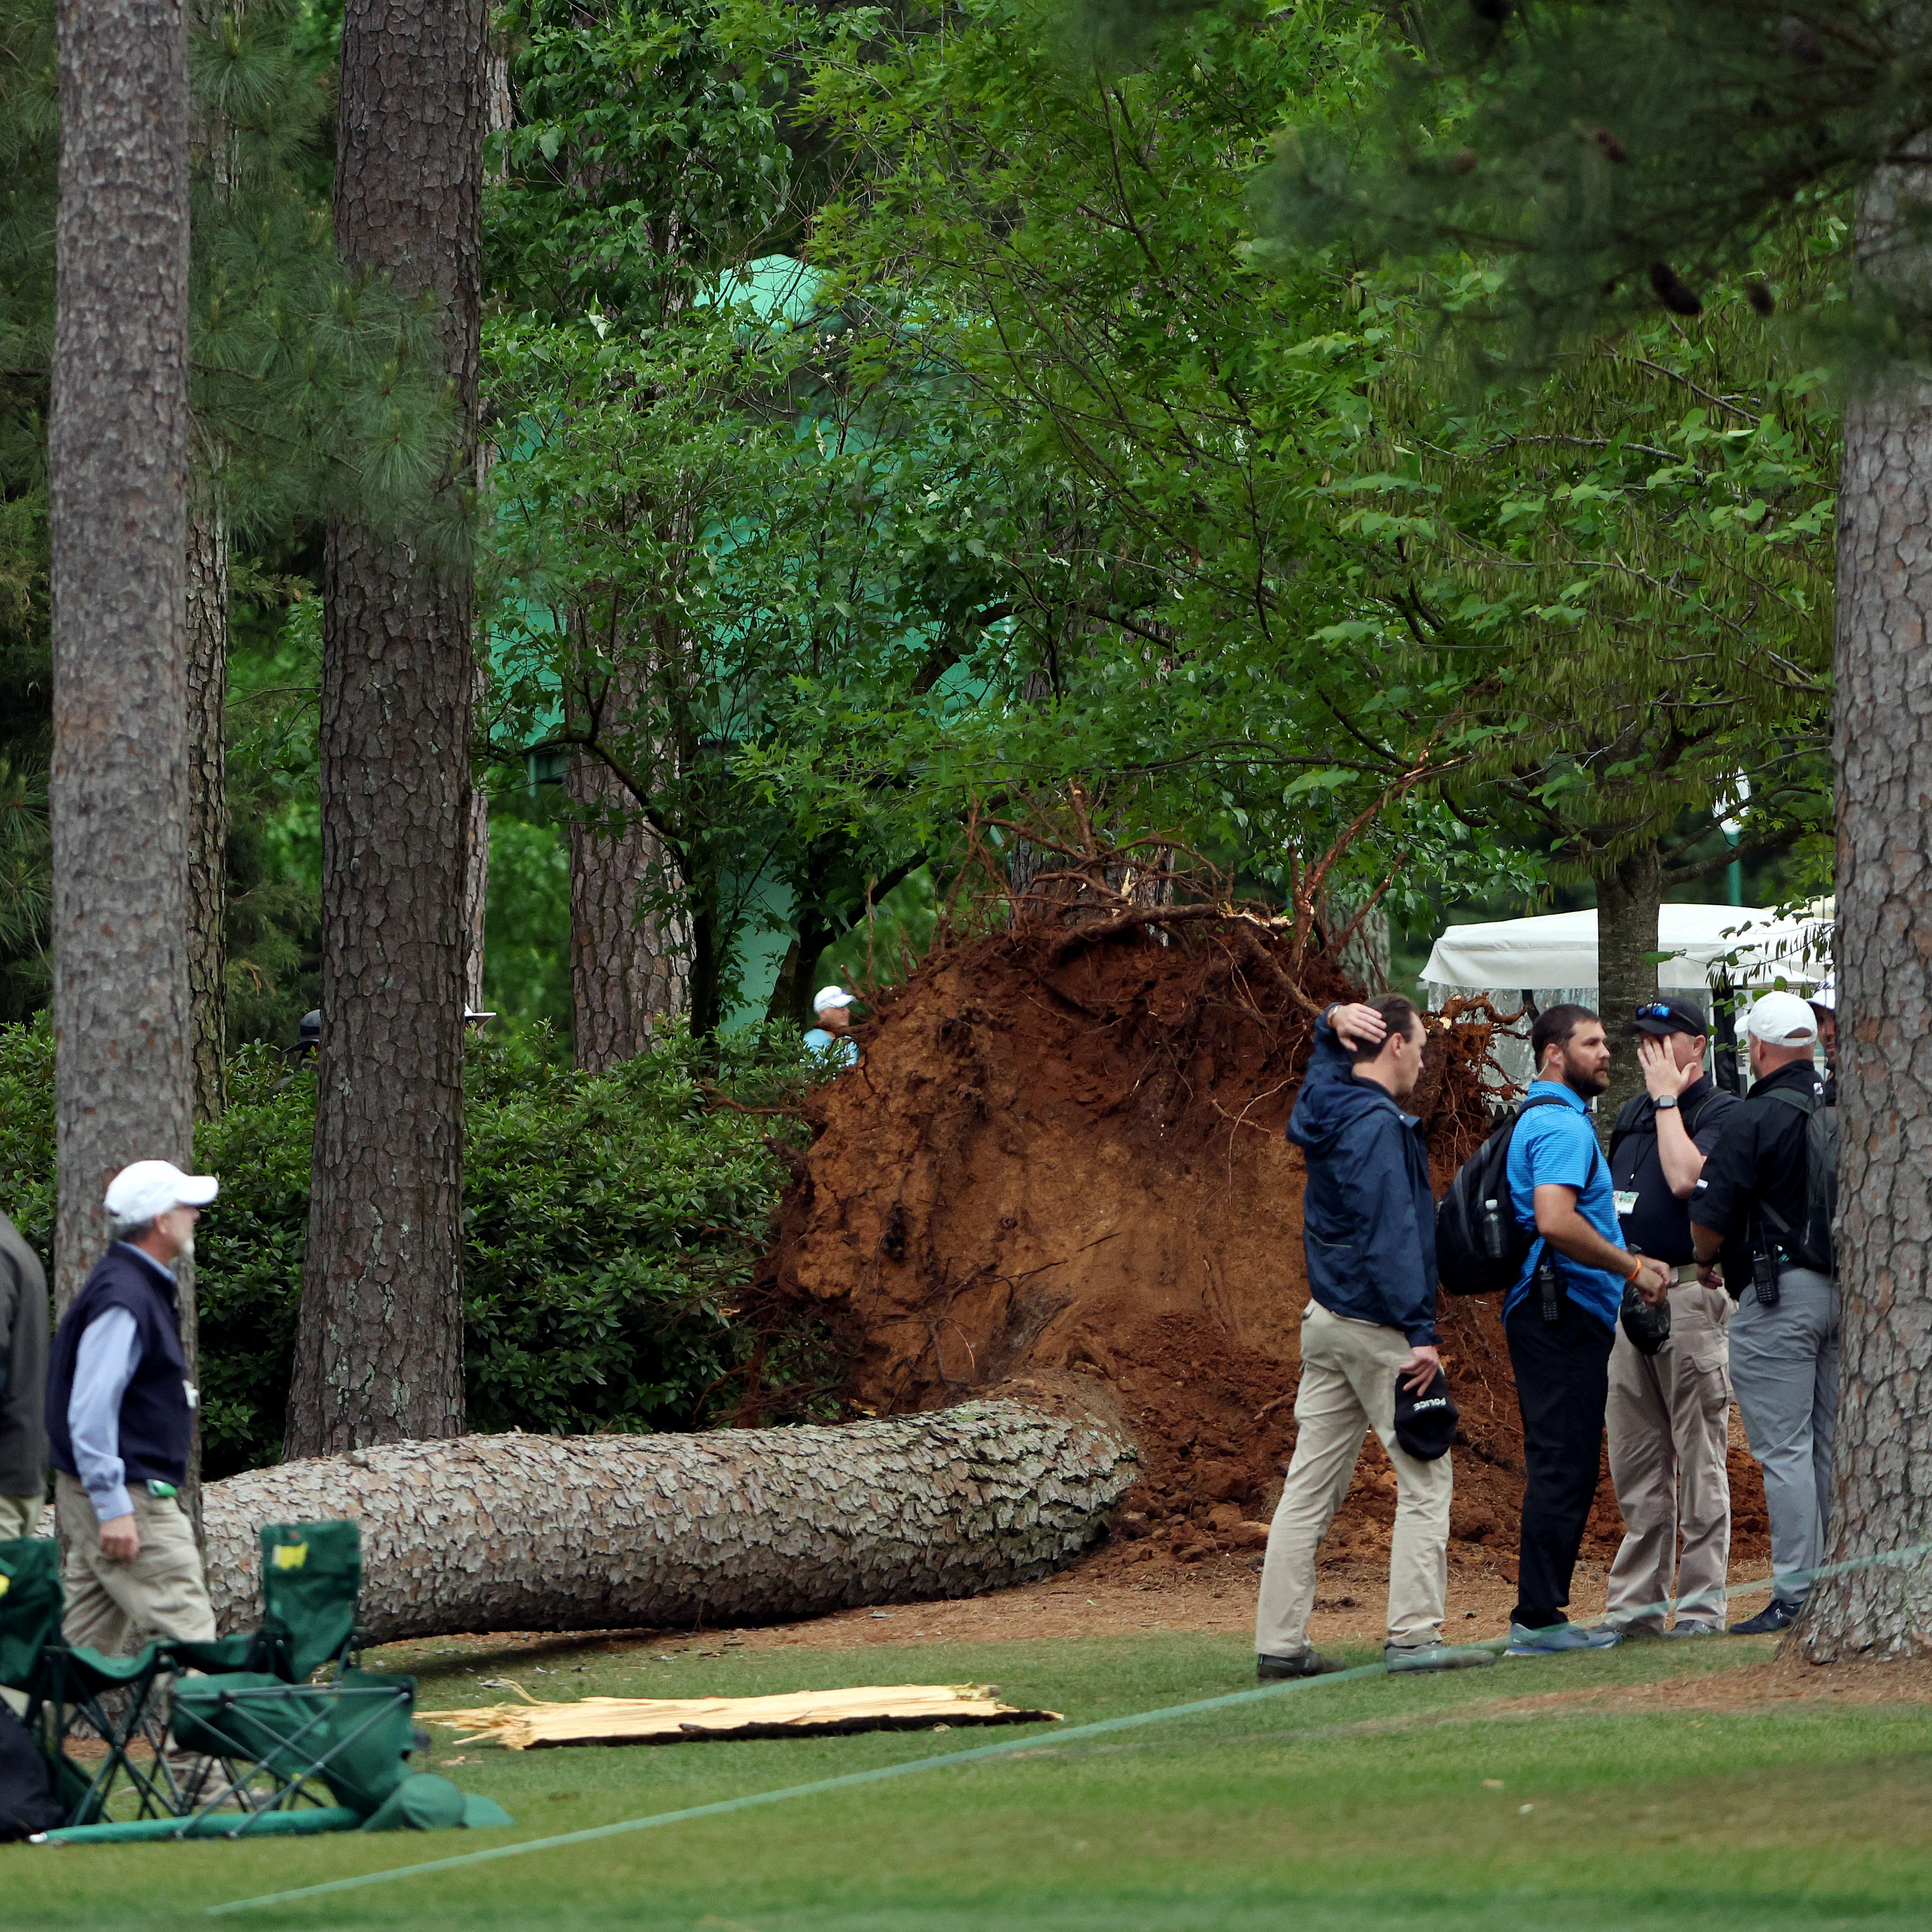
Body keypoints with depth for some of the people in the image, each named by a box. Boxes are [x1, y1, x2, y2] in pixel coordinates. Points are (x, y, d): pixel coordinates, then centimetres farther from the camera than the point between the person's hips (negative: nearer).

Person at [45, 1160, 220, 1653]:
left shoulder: (142, 1286, 16)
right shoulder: (122, 1298, -17)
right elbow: (89, 1413, -23)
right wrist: (114, 1508, -24)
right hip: (130, 1500, -11)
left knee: (89, 1641, 10)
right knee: (186, 1632, -12)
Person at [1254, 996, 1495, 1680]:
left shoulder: (1328, 1104, 10)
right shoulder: (1376, 1125, -16)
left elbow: (1328, 1050, 33)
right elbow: (1390, 1234, -22)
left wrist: (1335, 1022, 10)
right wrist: (1419, 1333, -23)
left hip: (1325, 1318, 9)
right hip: (1376, 1325, -9)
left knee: (1311, 1488, 7)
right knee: (1424, 1480, -4)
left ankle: (1280, 1644, 6)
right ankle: (1414, 1637, -8)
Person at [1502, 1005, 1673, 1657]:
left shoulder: (1542, 1118, 21)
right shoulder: (1561, 1125, -14)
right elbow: (1556, 1222, -28)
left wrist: (1626, 1261, 20)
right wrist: (1632, 1268, -17)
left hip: (1552, 1313, 11)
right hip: (1564, 1314, -11)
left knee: (1561, 1468, 13)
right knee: (1563, 1466, -9)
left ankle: (1540, 1613, 15)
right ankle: (1539, 1618, -9)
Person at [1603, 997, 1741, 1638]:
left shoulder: (1722, 1112, -5)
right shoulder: (1632, 1115, 18)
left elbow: (1685, 1177, -22)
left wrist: (1668, 1098, -12)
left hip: (1690, 1291, -7)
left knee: (1699, 1456, -4)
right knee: (1634, 1460, 9)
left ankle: (1701, 1603, -2)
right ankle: (1637, 1602, 13)